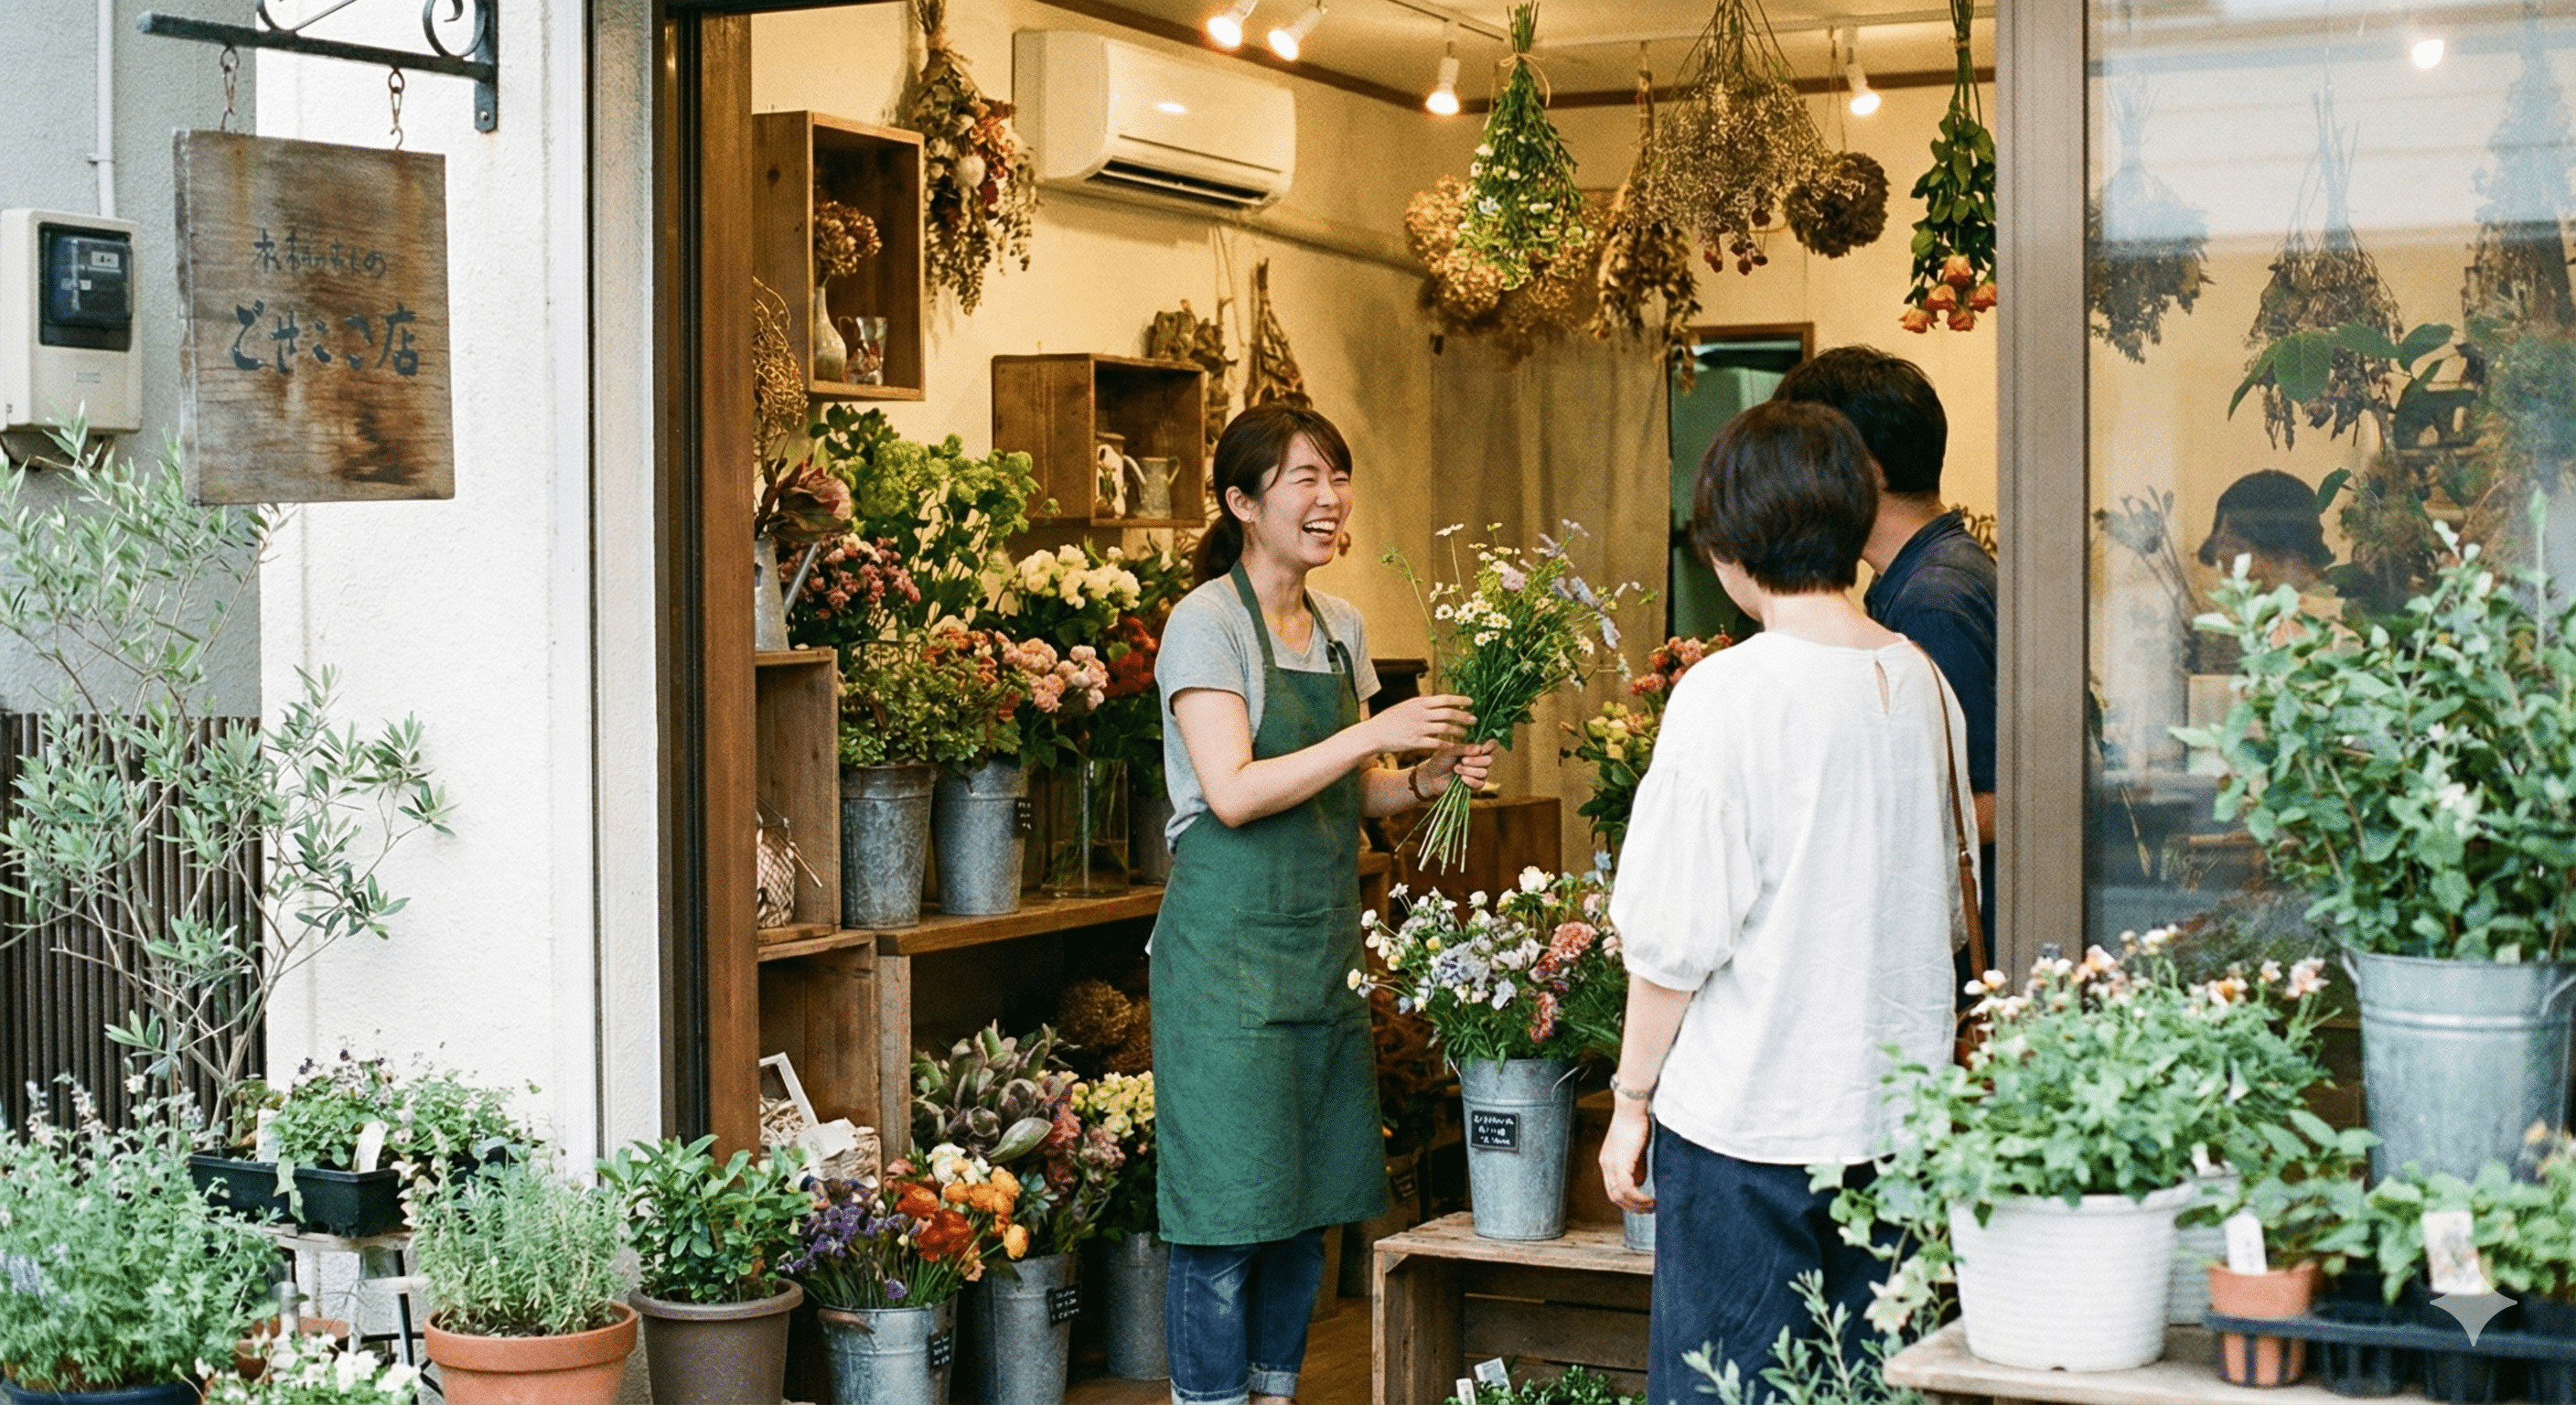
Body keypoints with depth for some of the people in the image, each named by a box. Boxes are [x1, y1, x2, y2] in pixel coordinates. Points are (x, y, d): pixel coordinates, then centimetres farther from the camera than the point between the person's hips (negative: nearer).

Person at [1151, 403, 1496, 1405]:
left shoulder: (1341, 628, 13)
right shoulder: (1207, 623, -10)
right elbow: (1234, 793, -19)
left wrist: (1426, 779, 0)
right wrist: (1376, 734, -22)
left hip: (1325, 948, 7)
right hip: (1231, 953, -7)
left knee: (1308, 1207, 11)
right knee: (1227, 1214, -4)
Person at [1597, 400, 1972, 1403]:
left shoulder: (1726, 695, -15)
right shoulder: (1923, 684, 4)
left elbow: (1675, 941, -14)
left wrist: (1630, 1103, -3)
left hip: (1748, 1117, -6)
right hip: (1897, 1110, 6)